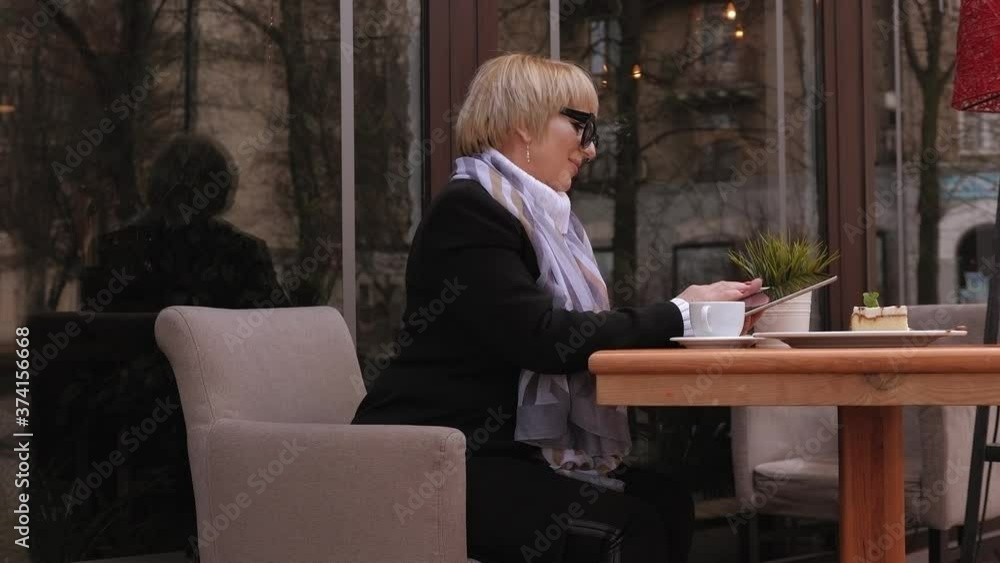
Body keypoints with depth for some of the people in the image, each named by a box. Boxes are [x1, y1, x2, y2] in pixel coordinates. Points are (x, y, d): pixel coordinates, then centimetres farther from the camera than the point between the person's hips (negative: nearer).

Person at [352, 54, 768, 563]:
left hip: (496, 447, 9)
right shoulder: (468, 209, -13)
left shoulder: (539, 213, 15)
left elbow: (577, 334, 9)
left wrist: (694, 311, -1)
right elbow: (544, 337, -23)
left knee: (666, 502, -10)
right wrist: (677, 314, -13)